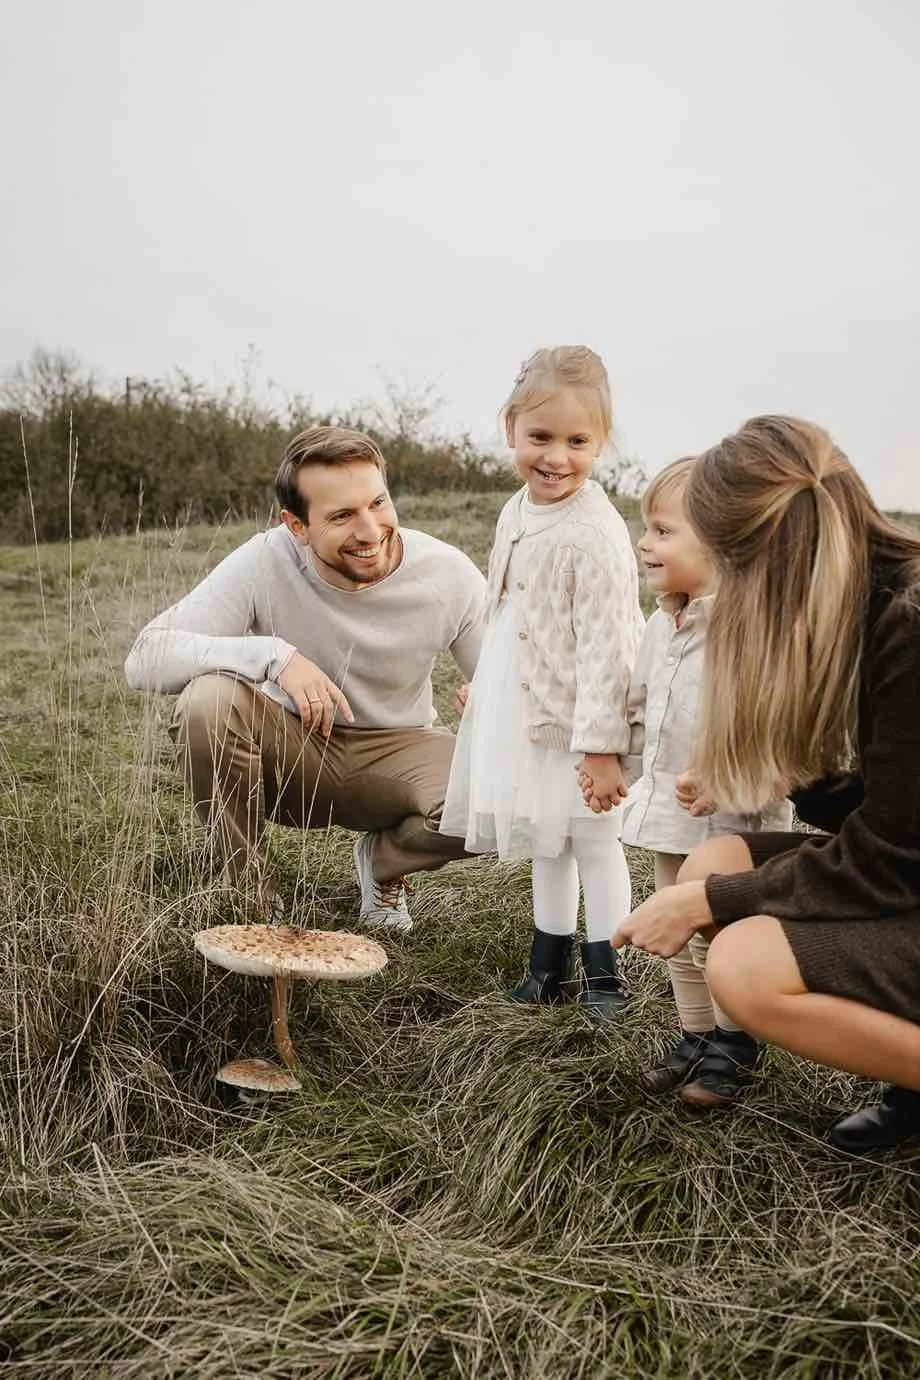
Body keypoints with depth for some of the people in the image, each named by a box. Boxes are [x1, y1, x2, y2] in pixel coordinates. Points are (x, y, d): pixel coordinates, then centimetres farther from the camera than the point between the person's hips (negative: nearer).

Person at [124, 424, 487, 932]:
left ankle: (384, 861, 6)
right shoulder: (265, 562, -22)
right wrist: (273, 656, -40)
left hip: (394, 752, 1)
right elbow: (145, 658, -28)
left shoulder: (450, 575, -17)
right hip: (289, 753, -1)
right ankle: (246, 884, -7)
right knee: (208, 701, -33)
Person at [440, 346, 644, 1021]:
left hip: (577, 719, -8)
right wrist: (481, 688, 21)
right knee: (545, 840, 19)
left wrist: (600, 746, -22)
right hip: (521, 712, 8)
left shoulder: (595, 535, -22)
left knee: (594, 838, 7)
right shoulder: (517, 512, 4)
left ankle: (603, 968, 25)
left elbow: (604, 648, -22)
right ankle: (550, 960, 34)